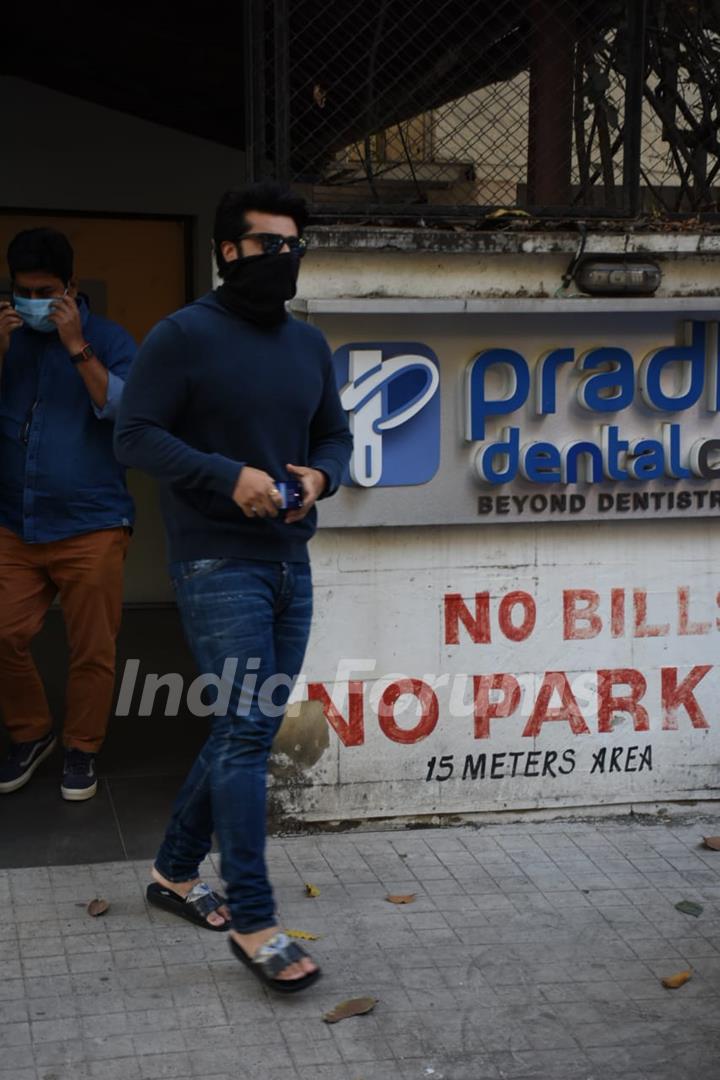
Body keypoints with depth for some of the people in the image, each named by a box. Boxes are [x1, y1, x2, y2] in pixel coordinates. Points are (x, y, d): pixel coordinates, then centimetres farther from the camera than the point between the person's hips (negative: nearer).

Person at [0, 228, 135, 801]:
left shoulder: (108, 339, 1)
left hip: (91, 526, -3)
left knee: (92, 650, 2)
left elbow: (126, 411, -14)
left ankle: (82, 750, 19)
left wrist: (77, 347, -17)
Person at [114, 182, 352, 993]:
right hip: (217, 564, -7)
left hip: (290, 563, 7)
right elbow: (135, 434, -11)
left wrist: (319, 476, -4)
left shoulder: (308, 343, 14)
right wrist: (228, 476, -20)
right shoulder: (183, 336, -7)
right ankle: (252, 922, -4)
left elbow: (336, 435, 19)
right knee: (247, 727, -11)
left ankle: (175, 871, 31)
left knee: (249, 728, 13)